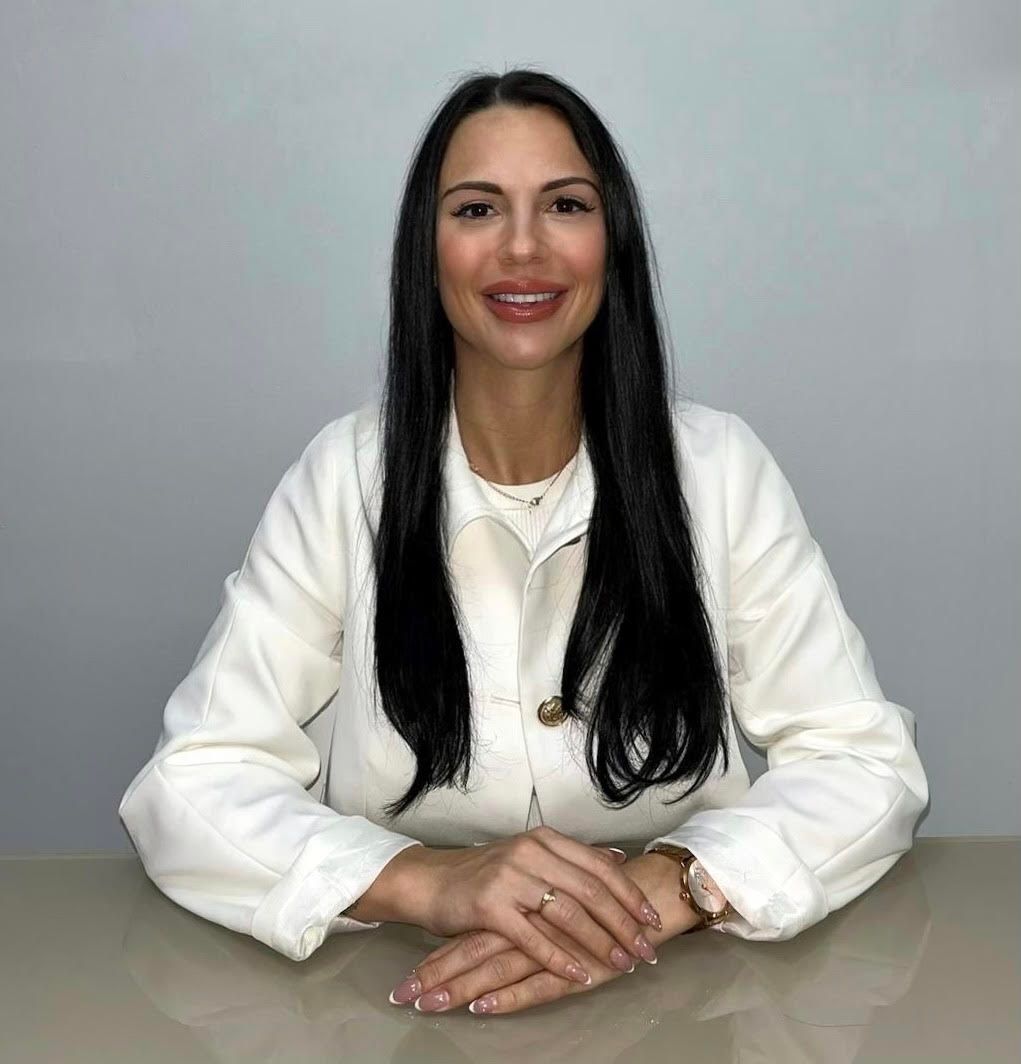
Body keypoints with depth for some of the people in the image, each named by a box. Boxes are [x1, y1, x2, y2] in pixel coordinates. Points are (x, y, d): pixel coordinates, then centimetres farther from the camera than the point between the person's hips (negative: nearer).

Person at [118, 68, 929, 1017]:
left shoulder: (718, 467, -4)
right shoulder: (342, 477, -4)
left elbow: (868, 761, -6)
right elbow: (189, 784, -8)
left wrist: (659, 890, -24)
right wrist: (425, 881, -26)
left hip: (677, 1002, 1)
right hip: (400, 1005, -1)